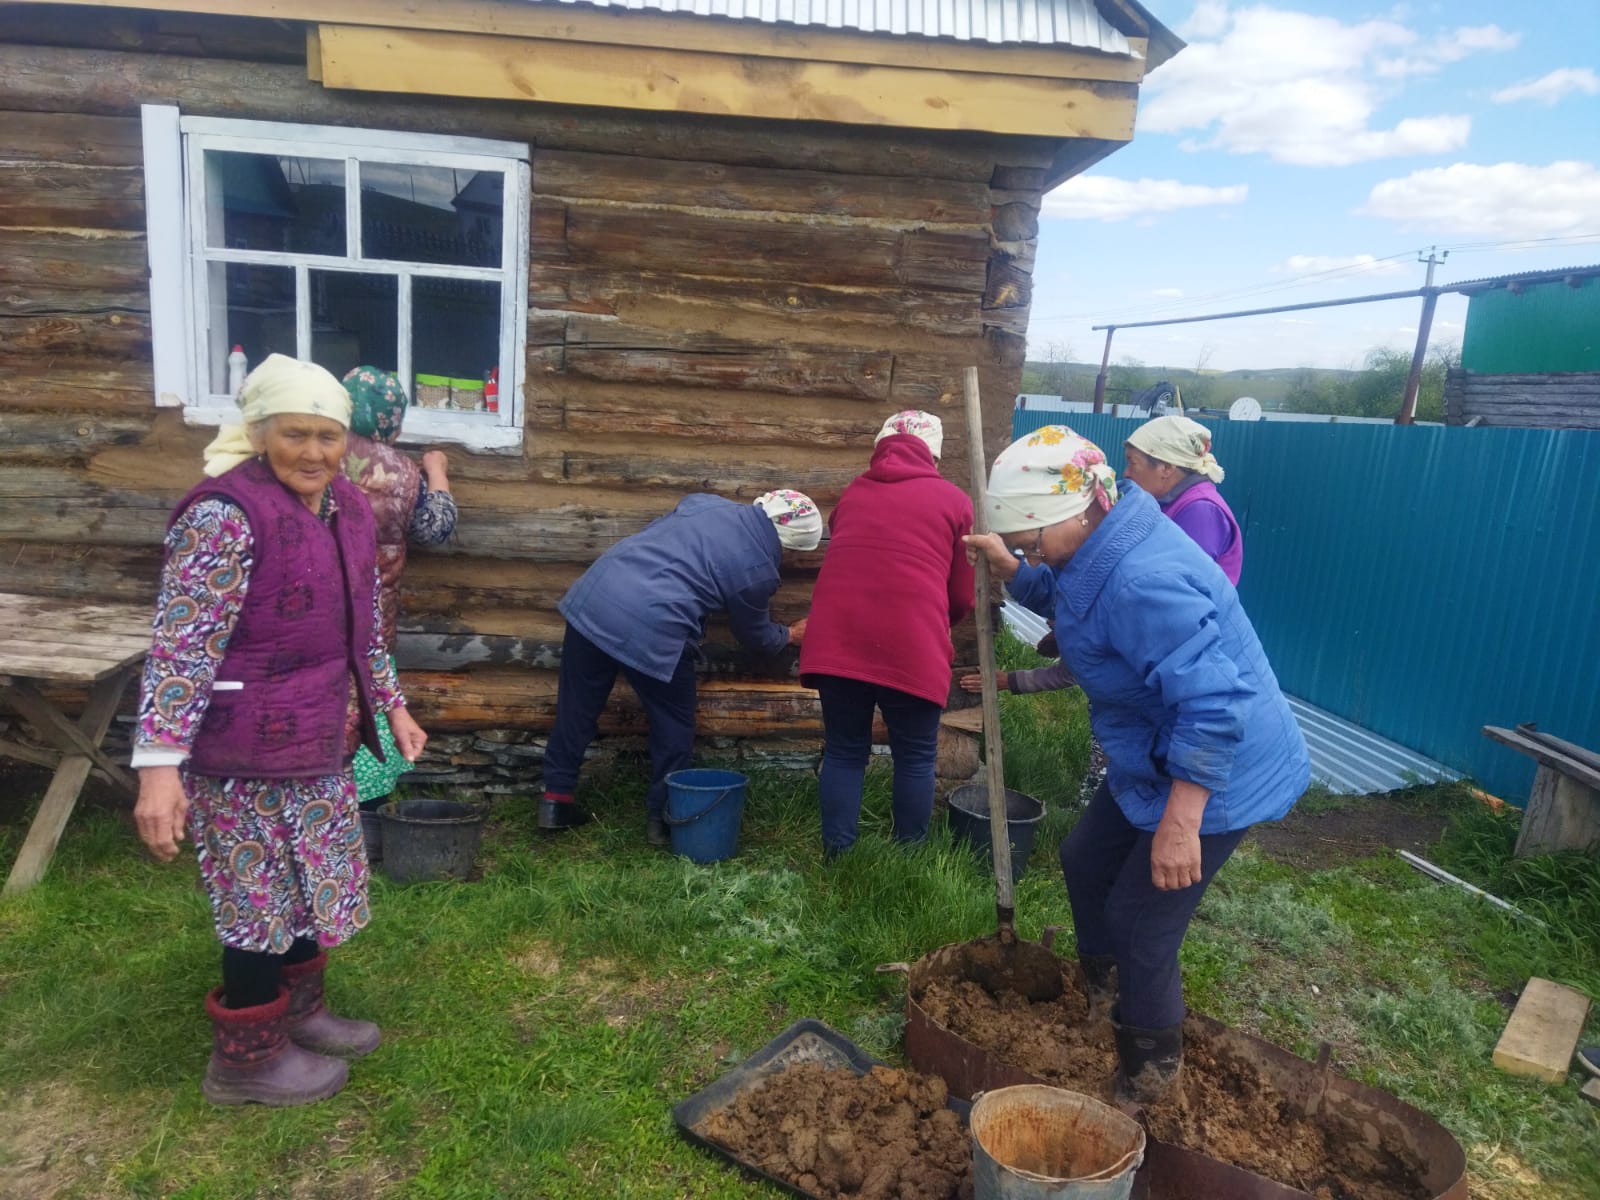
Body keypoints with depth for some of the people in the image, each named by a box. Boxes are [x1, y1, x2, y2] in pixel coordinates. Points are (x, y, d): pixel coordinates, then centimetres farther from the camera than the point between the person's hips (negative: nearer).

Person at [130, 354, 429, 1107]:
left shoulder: (345, 506, 4)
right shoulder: (225, 515, -21)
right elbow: (181, 645, -24)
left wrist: (391, 704, 19)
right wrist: (160, 764, -28)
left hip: (320, 739, 8)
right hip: (245, 751, -8)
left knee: (313, 880, 20)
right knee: (263, 897, 6)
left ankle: (298, 1011, 41)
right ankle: (247, 1058, 26)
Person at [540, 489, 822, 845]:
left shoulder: (705, 502, 12)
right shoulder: (759, 571, 1)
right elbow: (756, 635, 18)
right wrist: (790, 635, 37)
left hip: (592, 595, 6)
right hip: (651, 632, -6)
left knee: (577, 707, 18)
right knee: (674, 724, 16)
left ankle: (557, 799, 29)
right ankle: (662, 816, 24)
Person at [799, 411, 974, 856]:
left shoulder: (852, 493, 21)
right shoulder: (954, 500, 11)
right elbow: (964, 597, 14)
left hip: (837, 640, 3)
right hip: (911, 645, -3)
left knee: (844, 753, 15)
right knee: (915, 758, 14)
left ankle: (836, 858, 21)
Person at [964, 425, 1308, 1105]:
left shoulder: (1142, 582, -35)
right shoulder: (1101, 548, -2)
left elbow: (1213, 707, -37)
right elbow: (1053, 593, 21)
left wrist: (1180, 826, -33)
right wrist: (1008, 567, 1)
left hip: (1216, 775, -11)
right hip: (1151, 760, 11)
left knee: (1140, 922, 0)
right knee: (1084, 862, 22)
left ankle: (1147, 1075, 25)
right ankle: (1101, 996, 47)